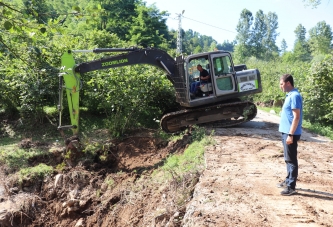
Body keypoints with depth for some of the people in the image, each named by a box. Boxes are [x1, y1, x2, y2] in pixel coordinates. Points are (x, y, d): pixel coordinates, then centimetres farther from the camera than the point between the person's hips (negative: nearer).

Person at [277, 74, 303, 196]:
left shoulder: (295, 96, -17)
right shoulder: (290, 95, 13)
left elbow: (296, 117, -21)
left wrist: (290, 134, -23)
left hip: (290, 133, -10)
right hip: (286, 132, 10)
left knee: (291, 160, -3)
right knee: (288, 159, 18)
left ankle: (291, 187, 4)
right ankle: (288, 180, 29)